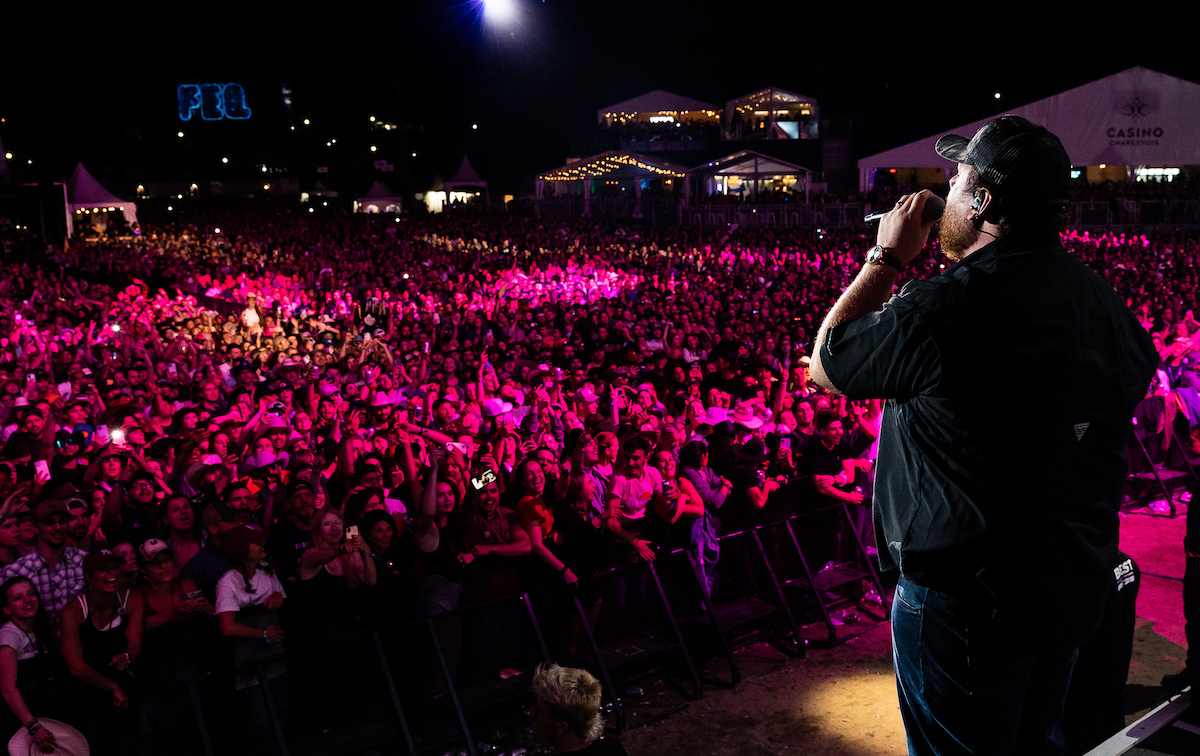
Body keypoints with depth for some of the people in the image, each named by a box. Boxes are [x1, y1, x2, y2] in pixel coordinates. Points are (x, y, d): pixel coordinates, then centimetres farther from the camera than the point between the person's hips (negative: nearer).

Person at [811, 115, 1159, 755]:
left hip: (967, 596, -7)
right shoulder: (1104, 302, 0)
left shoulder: (944, 308, -24)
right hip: (1077, 581, 8)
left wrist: (887, 258, -1)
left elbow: (824, 364, -9)